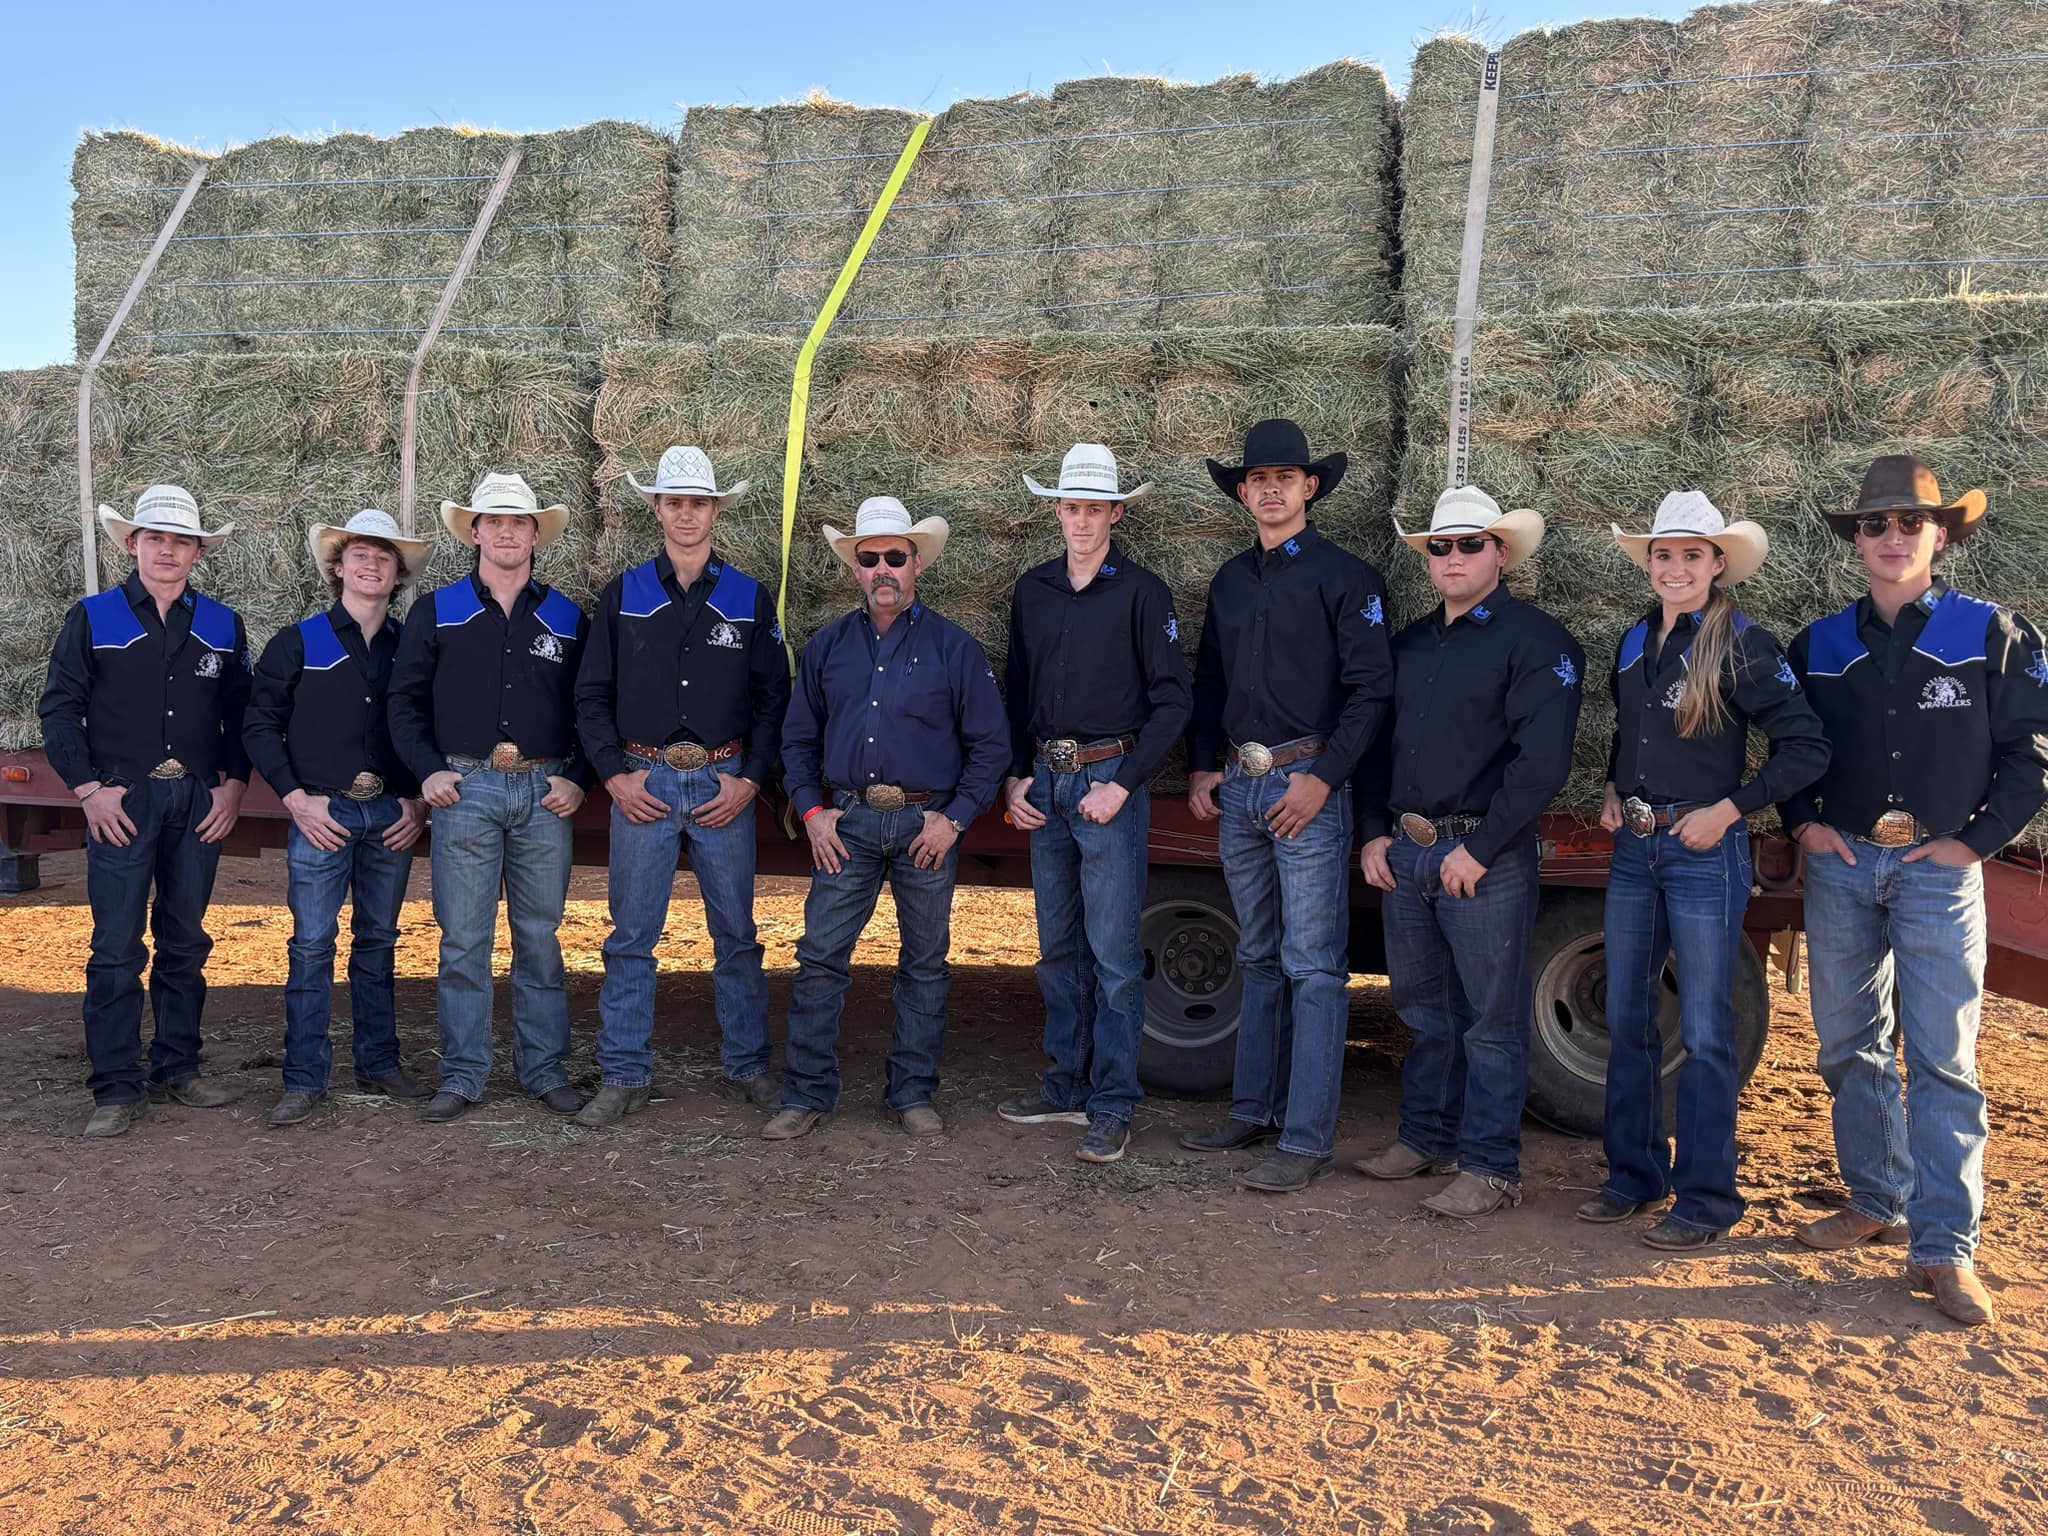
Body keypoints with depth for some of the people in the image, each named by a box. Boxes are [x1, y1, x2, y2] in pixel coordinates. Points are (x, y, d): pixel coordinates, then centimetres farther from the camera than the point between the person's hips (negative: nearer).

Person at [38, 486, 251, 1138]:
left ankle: (177, 1069, 21)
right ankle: (118, 1088, 3)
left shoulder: (222, 626, 10)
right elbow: (59, 709, 1)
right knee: (116, 948, -4)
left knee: (185, 943, 10)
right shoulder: (92, 618, 3)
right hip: (121, 801, -3)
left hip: (200, 802, 3)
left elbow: (241, 712, 13)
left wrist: (233, 783, 1)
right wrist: (90, 789, -8)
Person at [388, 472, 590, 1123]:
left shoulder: (567, 618, 11)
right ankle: (462, 1074, 11)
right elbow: (405, 700, 10)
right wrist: (428, 771, -3)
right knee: (463, 940, 1)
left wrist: (577, 778, 0)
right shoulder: (436, 612, 9)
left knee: (540, 938, 6)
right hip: (465, 791, -1)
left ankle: (545, 1070, 15)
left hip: (545, 794, 1)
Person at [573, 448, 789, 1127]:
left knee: (736, 935, 6)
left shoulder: (749, 599, 7)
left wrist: (750, 779, -4)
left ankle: (747, 1066, 18)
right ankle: (624, 1077, 11)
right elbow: (592, 696, 8)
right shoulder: (623, 596, 8)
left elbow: (773, 698, 6)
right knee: (631, 938, 2)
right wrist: (615, 775, -2)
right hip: (643, 783, 0)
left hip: (724, 784, 0)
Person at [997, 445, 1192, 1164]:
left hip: (1110, 783, -5)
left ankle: (1113, 1109, 3)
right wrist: (1014, 776, 7)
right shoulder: (1033, 590, 12)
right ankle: (1067, 1088, 23)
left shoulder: (1141, 592, -3)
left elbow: (1171, 701, -5)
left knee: (1114, 954, -4)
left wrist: (1123, 784, -12)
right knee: (1059, 948, 12)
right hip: (1044, 785, 5)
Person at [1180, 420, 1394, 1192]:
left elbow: (1370, 689, -9)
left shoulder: (1345, 576, -3)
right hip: (1238, 788, 7)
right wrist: (1201, 768, 9)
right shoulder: (1231, 580, 15)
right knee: (1259, 960, 14)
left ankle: (1307, 1139, -1)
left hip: (1307, 787, -6)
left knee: (1313, 968, -5)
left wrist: (1322, 778, -16)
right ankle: (1254, 1110, 24)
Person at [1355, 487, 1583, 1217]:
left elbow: (1542, 761, -15)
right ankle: (1425, 1138, 29)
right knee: (1424, 1009, 16)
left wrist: (1480, 850, -17)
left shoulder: (1535, 639, -6)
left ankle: (1490, 1168, 10)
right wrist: (1373, 832, 8)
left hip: (1485, 859, -6)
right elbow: (1378, 741, 20)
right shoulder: (1410, 643, 15)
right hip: (1403, 852, 7)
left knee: (1490, 1019, 1)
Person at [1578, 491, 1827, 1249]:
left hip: (1704, 852, -6)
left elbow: (1806, 748, -11)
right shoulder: (1635, 643, 10)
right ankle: (1634, 1174, 24)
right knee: (1626, 1021, 11)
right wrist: (1613, 790, 10)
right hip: (1634, 848, 6)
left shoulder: (1742, 645, -9)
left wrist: (1728, 810, -13)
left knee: (1704, 1032, -1)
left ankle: (1706, 1199, 9)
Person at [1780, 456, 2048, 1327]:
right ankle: (1876, 1204, 22)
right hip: (1840, 864, 4)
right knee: (1849, 1044, 8)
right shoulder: (1819, 646, 9)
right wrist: (1803, 823, 4)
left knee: (1942, 1057, -6)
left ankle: (1944, 1246, -2)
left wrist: (1977, 839, -6)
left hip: (1938, 869, -3)